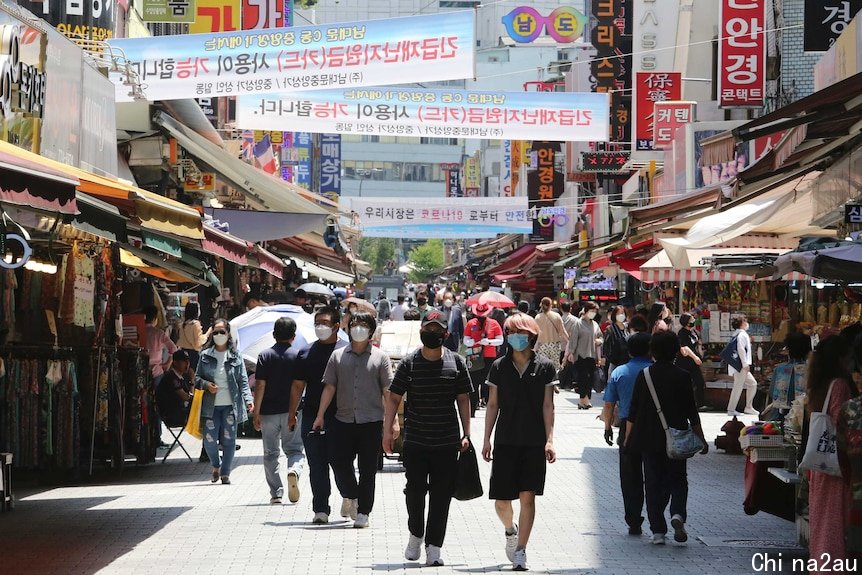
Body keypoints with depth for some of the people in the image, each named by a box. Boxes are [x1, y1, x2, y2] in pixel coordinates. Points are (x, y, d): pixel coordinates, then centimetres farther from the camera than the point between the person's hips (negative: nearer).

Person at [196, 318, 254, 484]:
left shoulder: (236, 357, 3)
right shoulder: (205, 356, 6)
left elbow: (243, 382, 2)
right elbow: (197, 378, 10)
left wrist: (248, 400, -11)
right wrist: (206, 385, -11)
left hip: (231, 405, -1)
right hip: (211, 405, 1)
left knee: (229, 440, 0)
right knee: (209, 441, -3)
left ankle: (225, 473, 11)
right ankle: (216, 466, 25)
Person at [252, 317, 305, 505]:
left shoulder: (265, 356, -2)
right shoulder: (298, 356, 0)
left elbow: (260, 386, -7)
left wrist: (256, 413, -4)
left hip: (269, 412, 0)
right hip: (292, 412, 0)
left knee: (271, 454, 9)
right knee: (294, 449, 9)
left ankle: (276, 494, 6)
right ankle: (294, 470, -23)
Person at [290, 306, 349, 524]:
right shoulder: (306, 353, 12)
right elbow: (298, 385, 14)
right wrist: (292, 413, 9)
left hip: (339, 416, -3)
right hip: (312, 416, 3)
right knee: (317, 466, 3)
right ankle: (321, 509, 7)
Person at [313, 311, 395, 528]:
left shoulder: (380, 357, 5)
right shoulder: (338, 356, 9)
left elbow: (388, 391, 1)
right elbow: (329, 387, 10)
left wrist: (394, 420, -6)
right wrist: (320, 416, 5)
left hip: (371, 421, -2)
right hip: (344, 421, 2)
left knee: (368, 469, 1)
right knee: (340, 463, -2)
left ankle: (363, 512, 9)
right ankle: (353, 497, 23)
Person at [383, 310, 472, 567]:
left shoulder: (456, 362, 4)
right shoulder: (409, 363, 1)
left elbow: (463, 399, 8)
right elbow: (394, 398, 3)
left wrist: (466, 434, 4)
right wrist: (387, 430, -5)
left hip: (447, 442, 1)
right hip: (415, 442, -1)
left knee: (441, 496, 1)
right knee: (415, 491, -2)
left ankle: (433, 548, 7)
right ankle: (415, 534, 24)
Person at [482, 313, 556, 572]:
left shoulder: (544, 367, 1)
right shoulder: (499, 367, 4)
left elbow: (548, 406, 1)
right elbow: (492, 405, 8)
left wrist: (549, 440, -6)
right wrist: (486, 440, 5)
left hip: (534, 442, -1)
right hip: (505, 441, 1)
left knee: (528, 497, -6)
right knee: (501, 501, 0)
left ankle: (520, 551, 2)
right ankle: (510, 530, 32)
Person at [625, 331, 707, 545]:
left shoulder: (644, 376, -3)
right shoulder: (682, 377, -6)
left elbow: (633, 411, 0)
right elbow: (692, 412, -3)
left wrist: (628, 438, 9)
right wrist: (701, 439, 7)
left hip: (649, 439, 1)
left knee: (653, 483, 8)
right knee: (677, 479, 13)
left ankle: (657, 530, 6)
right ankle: (677, 514, -13)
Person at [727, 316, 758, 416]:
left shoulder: (737, 334, 17)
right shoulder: (742, 334, -12)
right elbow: (741, 349, -21)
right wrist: (746, 364, -21)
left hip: (742, 366, 10)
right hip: (740, 366, -10)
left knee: (752, 384, 14)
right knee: (738, 386, -6)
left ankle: (748, 408, 16)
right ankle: (731, 409, -3)